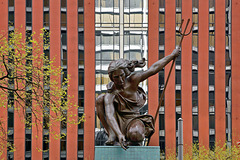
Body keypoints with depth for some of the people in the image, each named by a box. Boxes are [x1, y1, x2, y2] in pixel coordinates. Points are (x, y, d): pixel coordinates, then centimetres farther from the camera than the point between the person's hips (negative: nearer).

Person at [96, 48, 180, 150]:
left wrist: (173, 55, 7)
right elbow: (109, 116, -31)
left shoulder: (132, 80, -12)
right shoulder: (110, 96, -17)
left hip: (134, 120, -1)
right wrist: (119, 135, -47)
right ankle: (112, 135, -15)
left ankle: (139, 138, -2)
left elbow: (153, 69, -2)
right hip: (118, 123, 1)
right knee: (100, 99, -22)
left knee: (135, 135, -42)